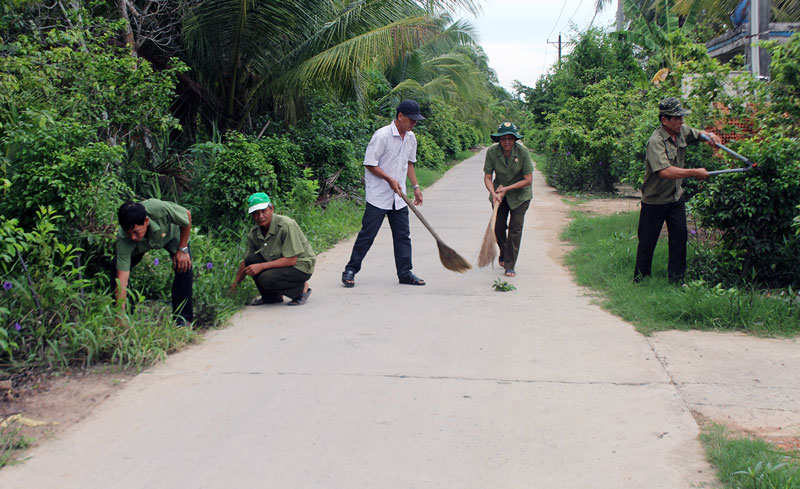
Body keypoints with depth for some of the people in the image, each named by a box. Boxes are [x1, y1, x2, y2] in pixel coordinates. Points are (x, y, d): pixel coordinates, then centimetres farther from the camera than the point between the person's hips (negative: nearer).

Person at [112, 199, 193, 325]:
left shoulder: (161, 209, -45)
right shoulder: (123, 239, -40)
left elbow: (187, 215, -23)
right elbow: (122, 278, -39)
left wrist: (182, 249, -21)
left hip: (171, 232, -1)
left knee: (184, 265, -25)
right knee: (116, 267, -17)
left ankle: (183, 317, -11)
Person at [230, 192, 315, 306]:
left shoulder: (286, 225, -24)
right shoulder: (254, 233, -3)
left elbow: (291, 260, -24)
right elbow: (246, 262, 8)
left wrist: (261, 266, -25)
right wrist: (235, 284, 2)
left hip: (300, 266, -7)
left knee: (266, 278, -28)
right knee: (251, 259, -13)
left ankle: (302, 288, -4)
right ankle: (271, 297, 4)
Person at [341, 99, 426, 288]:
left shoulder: (411, 138, 9)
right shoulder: (382, 135, -15)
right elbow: (370, 164, -14)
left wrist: (416, 187, 15)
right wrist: (390, 179, -18)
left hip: (398, 198, 7)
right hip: (378, 196, -7)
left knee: (403, 235, 7)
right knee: (367, 234, -3)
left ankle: (405, 273, 15)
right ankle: (350, 270, 7)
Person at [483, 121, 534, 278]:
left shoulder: (522, 152, -22)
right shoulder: (492, 152, -17)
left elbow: (528, 180, -17)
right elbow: (487, 178, -12)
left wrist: (507, 189, -21)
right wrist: (493, 194, -29)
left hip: (520, 194, -2)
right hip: (500, 191, 2)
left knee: (515, 227, -9)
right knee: (498, 227, 1)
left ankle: (510, 265, -3)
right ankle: (503, 255, 31)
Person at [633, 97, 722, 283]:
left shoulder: (682, 131, -2)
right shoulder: (656, 141, -26)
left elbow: (698, 134, 21)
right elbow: (665, 171, -39)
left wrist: (710, 136, -3)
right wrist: (695, 173, -34)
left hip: (676, 197, 7)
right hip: (655, 200, -7)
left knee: (680, 236, 8)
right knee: (647, 241, 4)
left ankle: (677, 279, 21)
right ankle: (640, 281, 19)